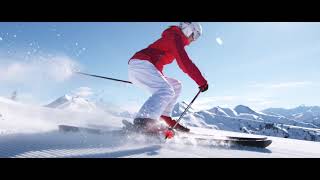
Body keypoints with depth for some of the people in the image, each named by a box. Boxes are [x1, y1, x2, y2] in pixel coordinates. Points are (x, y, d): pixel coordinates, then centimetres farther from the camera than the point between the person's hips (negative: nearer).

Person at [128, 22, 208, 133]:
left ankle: (164, 117, 1)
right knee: (166, 91, -27)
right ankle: (141, 123, -41)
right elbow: (184, 62, -16)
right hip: (140, 63, -10)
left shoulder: (175, 39, 26)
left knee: (175, 85, 12)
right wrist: (202, 81, -15)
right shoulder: (175, 36, -3)